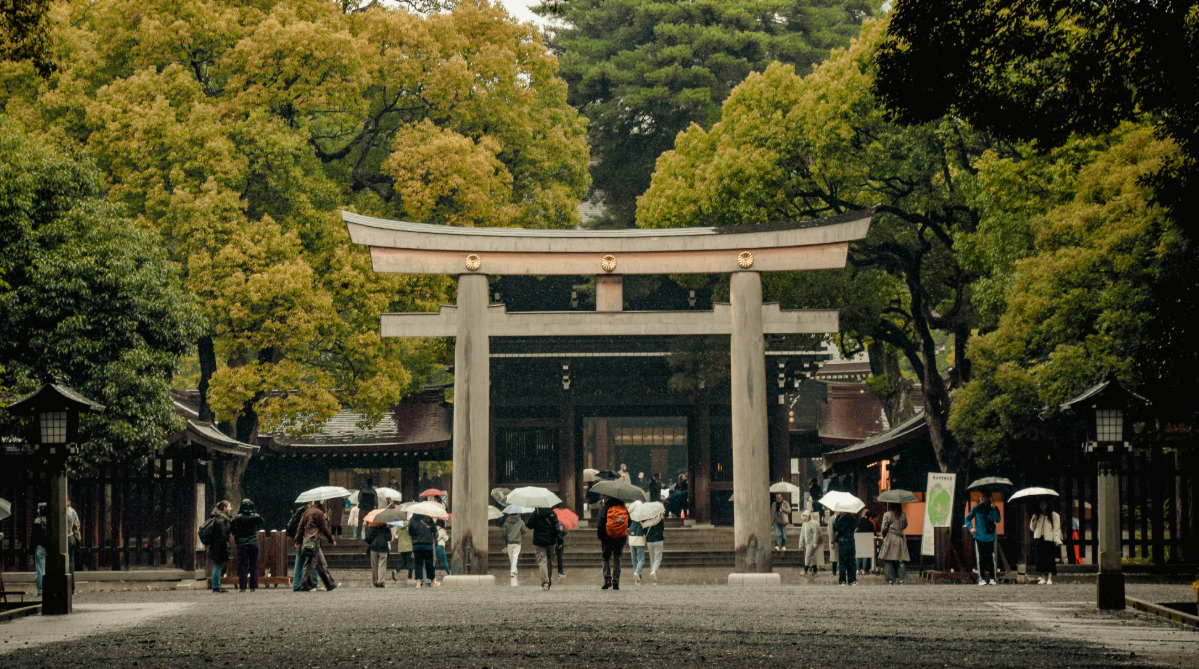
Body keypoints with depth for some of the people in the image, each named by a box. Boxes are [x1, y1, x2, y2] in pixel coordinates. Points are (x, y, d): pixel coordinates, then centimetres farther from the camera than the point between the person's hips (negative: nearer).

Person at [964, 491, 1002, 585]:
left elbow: (997, 520, -9)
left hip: (990, 538, 0)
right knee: (980, 558, 1)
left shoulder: (993, 508, 2)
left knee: (991, 558, -2)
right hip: (979, 537, 0)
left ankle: (992, 578, 4)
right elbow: (967, 518, 8)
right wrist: (970, 527, -9)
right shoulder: (977, 508, 2)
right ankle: (982, 578, 7)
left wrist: (994, 510, -21)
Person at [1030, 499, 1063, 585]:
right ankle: (1043, 578, 6)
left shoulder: (1054, 515, 4)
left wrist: (1057, 540, -13)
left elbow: (1057, 528, -2)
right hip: (1039, 539, 4)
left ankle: (1050, 579, -7)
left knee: (1050, 559, -8)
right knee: (1041, 559, 1)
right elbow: (1032, 528, 21)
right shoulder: (1038, 516, 19)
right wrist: (1033, 520, 1)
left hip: (1050, 540, -4)